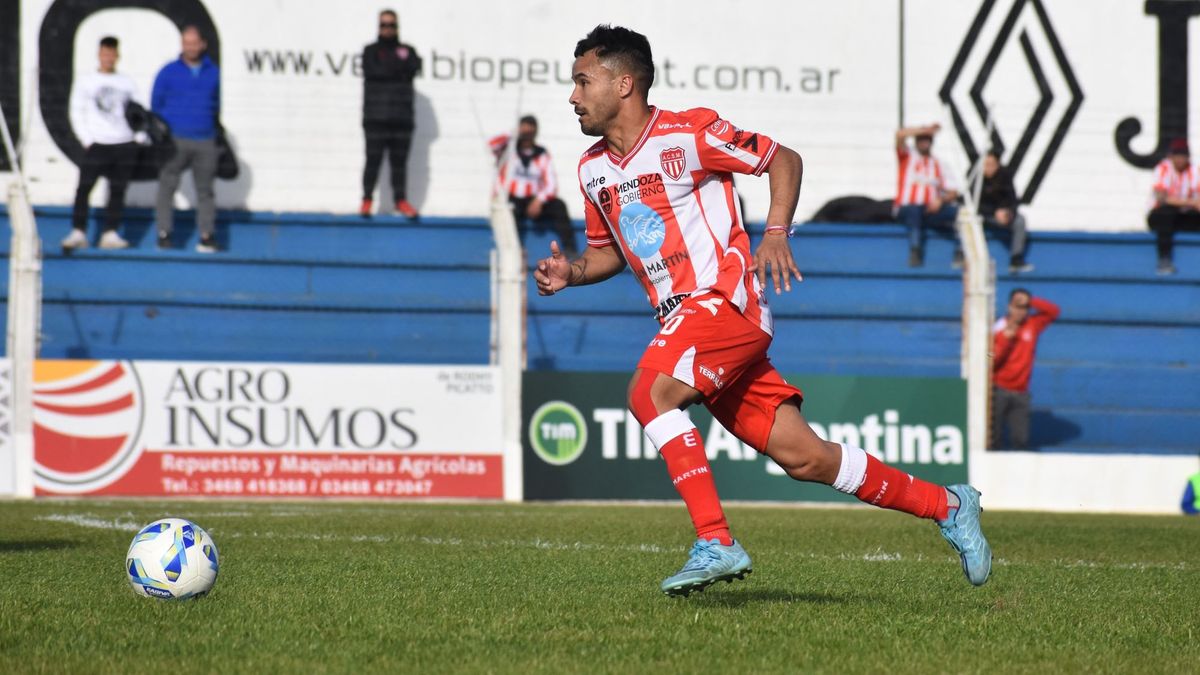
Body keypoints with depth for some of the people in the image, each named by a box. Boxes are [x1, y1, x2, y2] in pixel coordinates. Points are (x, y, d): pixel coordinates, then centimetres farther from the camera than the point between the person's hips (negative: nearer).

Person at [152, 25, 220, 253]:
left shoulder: (213, 73, 10)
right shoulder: (169, 72, 4)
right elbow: (156, 105, 9)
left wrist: (216, 130, 15)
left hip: (205, 142, 2)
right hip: (174, 140, -2)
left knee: (205, 189, 3)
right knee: (167, 186, -4)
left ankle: (207, 236, 5)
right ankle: (164, 234, -2)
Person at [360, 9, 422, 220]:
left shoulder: (406, 51, 17)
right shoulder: (371, 51, 10)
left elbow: (414, 68, -2)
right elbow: (373, 70, -9)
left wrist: (391, 66, -6)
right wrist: (398, 68, -4)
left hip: (402, 116, 2)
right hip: (376, 117, -2)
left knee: (399, 161, 3)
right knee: (373, 159, -5)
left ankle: (401, 200, 6)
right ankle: (367, 200, -1)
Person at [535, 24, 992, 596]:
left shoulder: (686, 134, -8)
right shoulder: (593, 170, 13)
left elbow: (784, 160, -1)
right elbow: (609, 249, 26)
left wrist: (776, 232, -16)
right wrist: (571, 272, 5)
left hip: (727, 300, -7)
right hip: (682, 319, 7)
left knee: (650, 392, -29)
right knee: (801, 457, 2)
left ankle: (716, 543, -27)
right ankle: (947, 506, 15)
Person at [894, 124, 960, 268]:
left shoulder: (939, 166, 15)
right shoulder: (908, 157, 10)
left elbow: (953, 192, 6)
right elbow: (900, 135, -9)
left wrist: (941, 200, -15)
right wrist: (926, 129, -6)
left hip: (932, 208, 3)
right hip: (905, 209, -3)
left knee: (957, 211, -24)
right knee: (914, 210, -39)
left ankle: (960, 254, -25)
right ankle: (915, 254, -40)